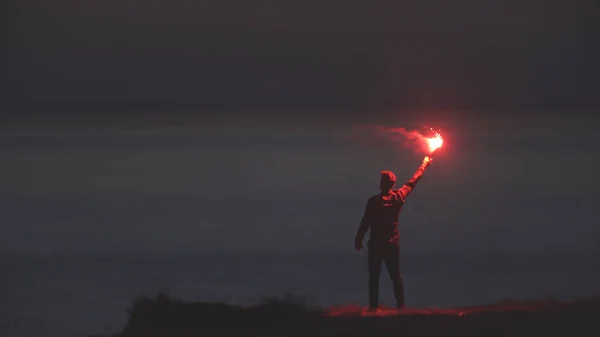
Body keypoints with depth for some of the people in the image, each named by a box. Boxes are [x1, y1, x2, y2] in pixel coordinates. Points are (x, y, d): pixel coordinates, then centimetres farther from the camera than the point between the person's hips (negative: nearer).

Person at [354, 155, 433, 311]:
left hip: (375, 244, -3)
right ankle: (400, 304, 9)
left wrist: (358, 240, -3)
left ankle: (374, 305, -3)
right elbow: (413, 182, 11)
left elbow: (365, 222, -13)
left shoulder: (373, 201, -14)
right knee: (395, 275, 11)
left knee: (374, 276, 1)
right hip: (392, 244, 3)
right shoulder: (398, 197, -3)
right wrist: (424, 164, 23)